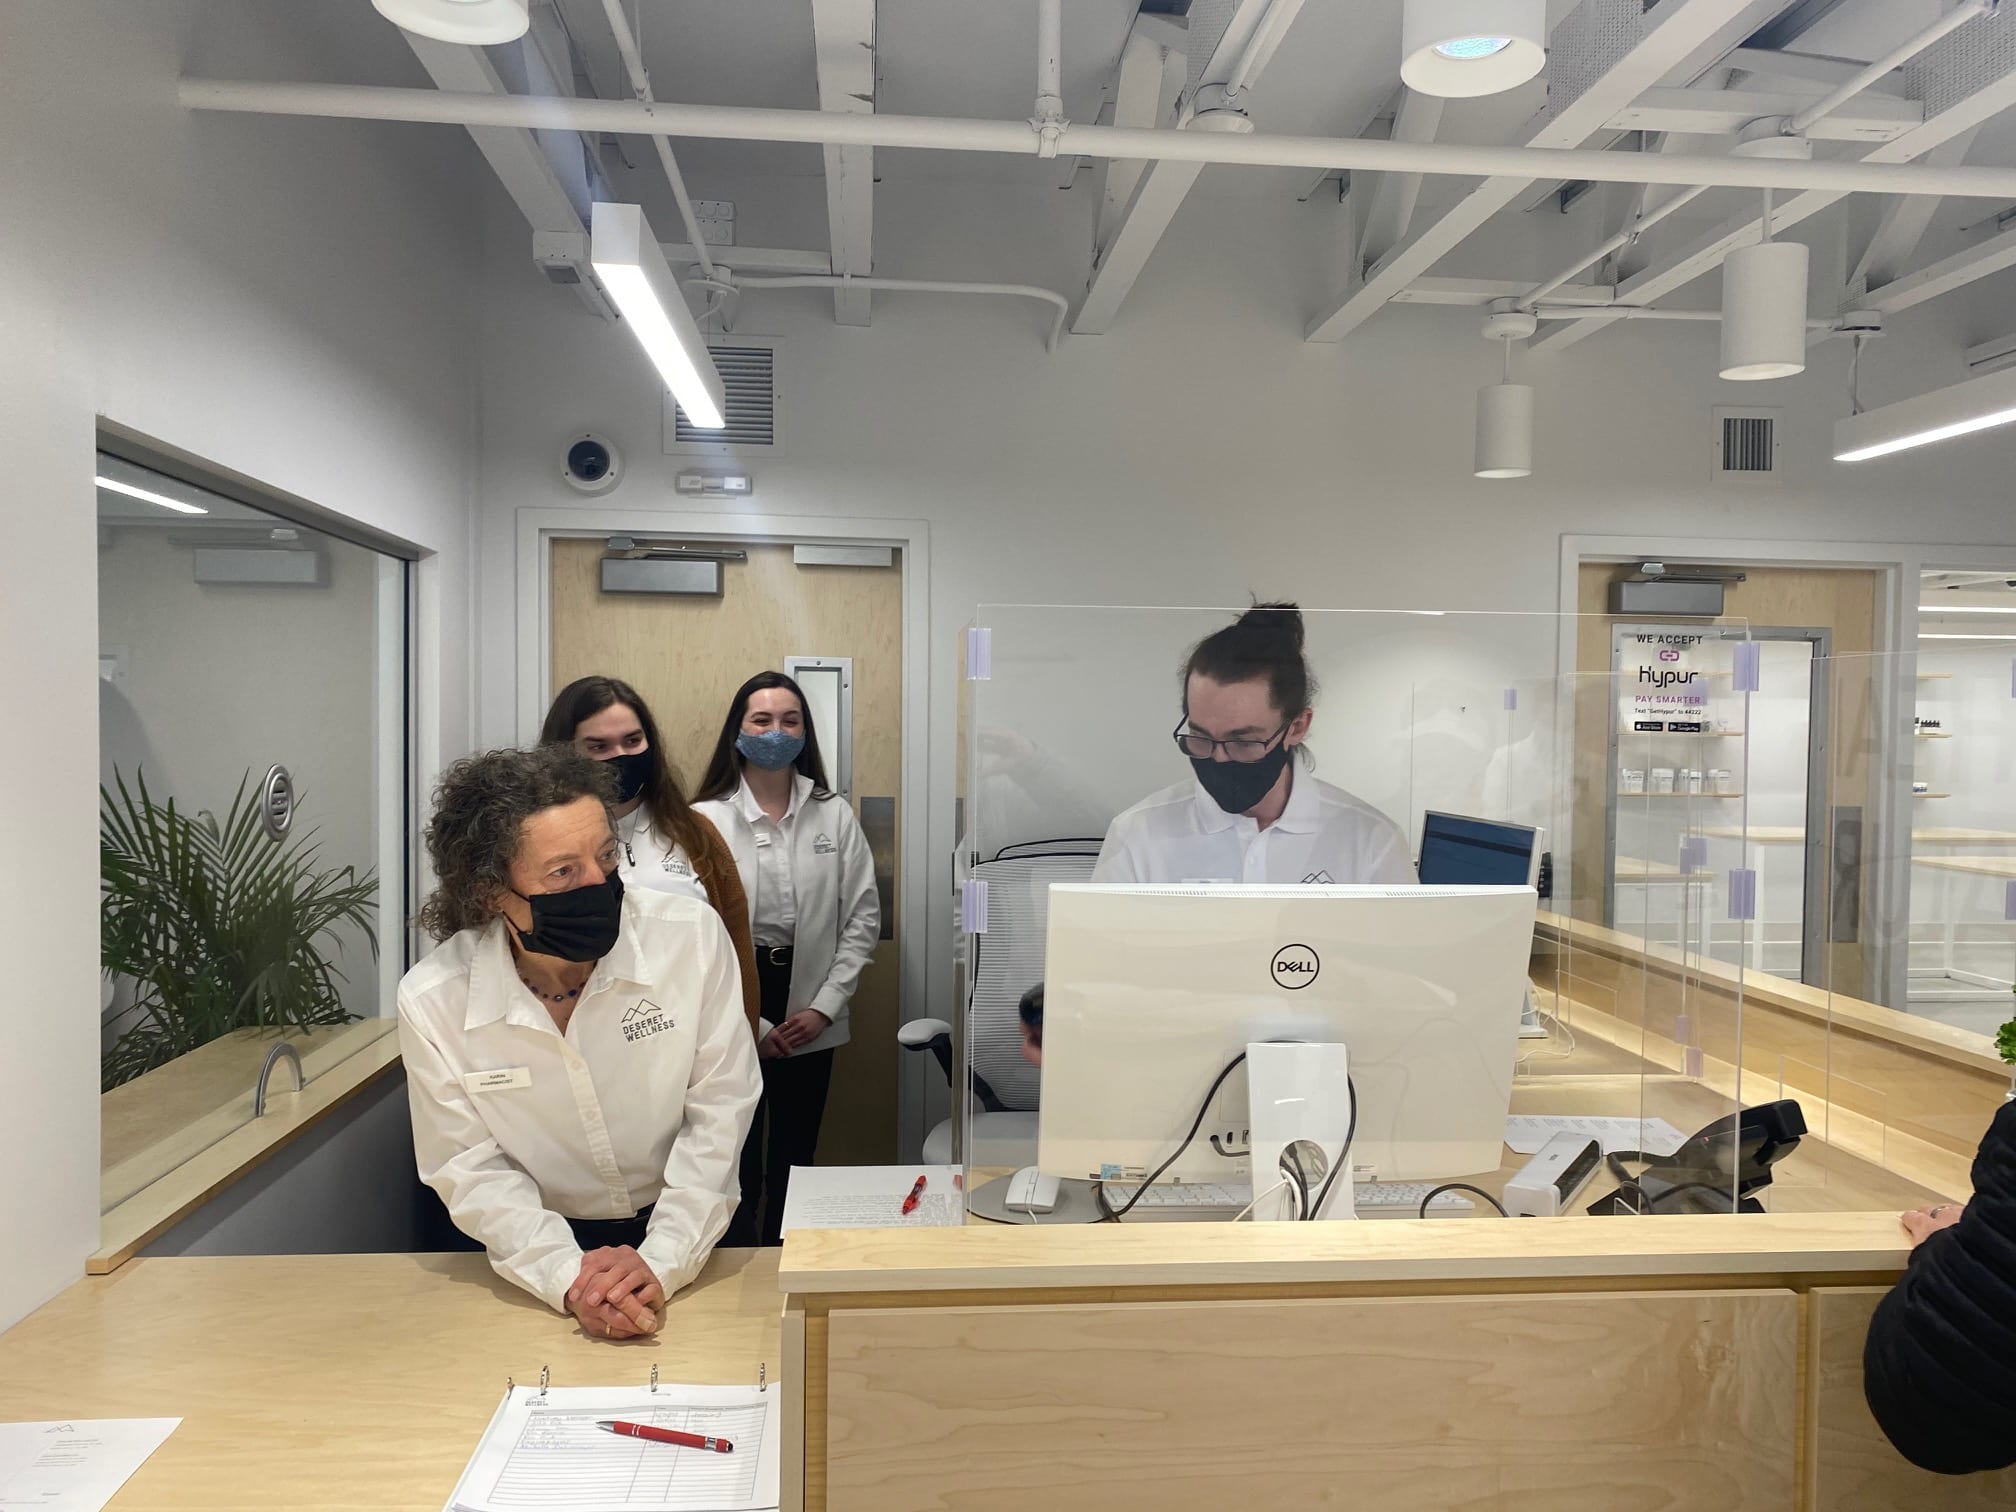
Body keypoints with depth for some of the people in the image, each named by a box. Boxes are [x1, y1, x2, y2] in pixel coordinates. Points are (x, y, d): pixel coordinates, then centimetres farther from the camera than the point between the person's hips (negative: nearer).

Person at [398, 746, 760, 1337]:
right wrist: (569, 1276, -21)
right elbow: (470, 1170, -7)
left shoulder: (692, 934, -17)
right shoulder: (432, 1001, -15)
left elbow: (719, 1113, -11)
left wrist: (661, 1262, -20)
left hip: (691, 1239, -1)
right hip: (538, 1256, 2)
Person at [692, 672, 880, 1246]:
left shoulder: (835, 816, 2)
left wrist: (823, 1008, -6)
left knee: (795, 1158, 13)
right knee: (736, 1163, 4)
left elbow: (863, 918, 2)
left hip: (809, 1019, 3)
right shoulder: (704, 820, -6)